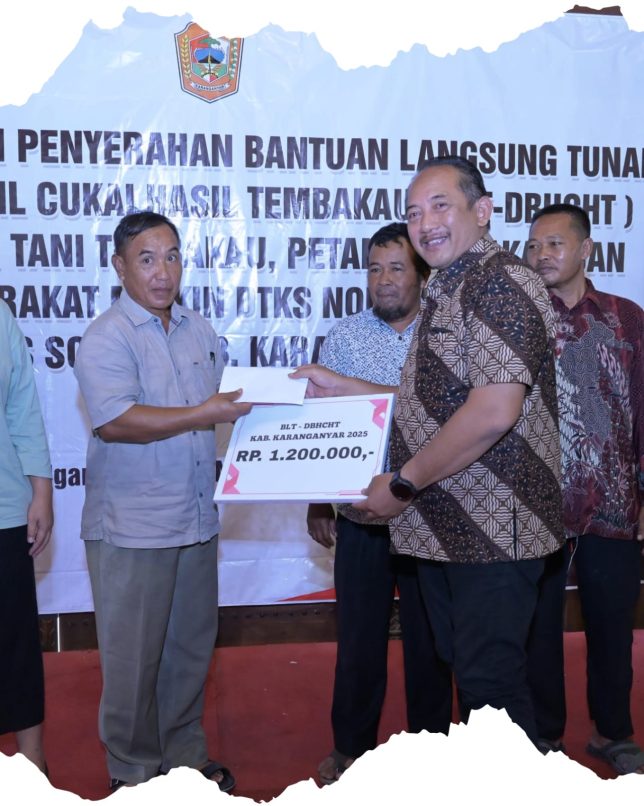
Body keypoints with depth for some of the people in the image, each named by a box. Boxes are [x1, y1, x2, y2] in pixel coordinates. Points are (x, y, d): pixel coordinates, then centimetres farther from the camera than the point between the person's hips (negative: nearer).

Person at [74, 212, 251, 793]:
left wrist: (251, 405, 4)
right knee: (134, 657, 5)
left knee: (191, 648, 17)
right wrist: (203, 415, -23)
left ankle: (185, 755, 34)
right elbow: (115, 421, -23)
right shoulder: (107, 337, -11)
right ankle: (135, 773, 22)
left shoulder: (199, 330, 13)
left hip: (196, 520, 7)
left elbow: (219, 404, 24)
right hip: (132, 527, -7)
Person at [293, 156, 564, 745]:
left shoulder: (501, 284, -15)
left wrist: (403, 483, -17)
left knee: (490, 683, 0)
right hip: (442, 530, 10)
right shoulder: (447, 293, 17)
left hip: (492, 533, -10)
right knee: (464, 670, 18)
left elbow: (493, 412, -25)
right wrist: (342, 387, 18)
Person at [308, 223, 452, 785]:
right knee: (359, 638, 8)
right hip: (361, 517, 1)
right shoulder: (343, 338, 2)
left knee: (430, 637, 11)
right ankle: (350, 747, 27)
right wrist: (316, 502, 2)